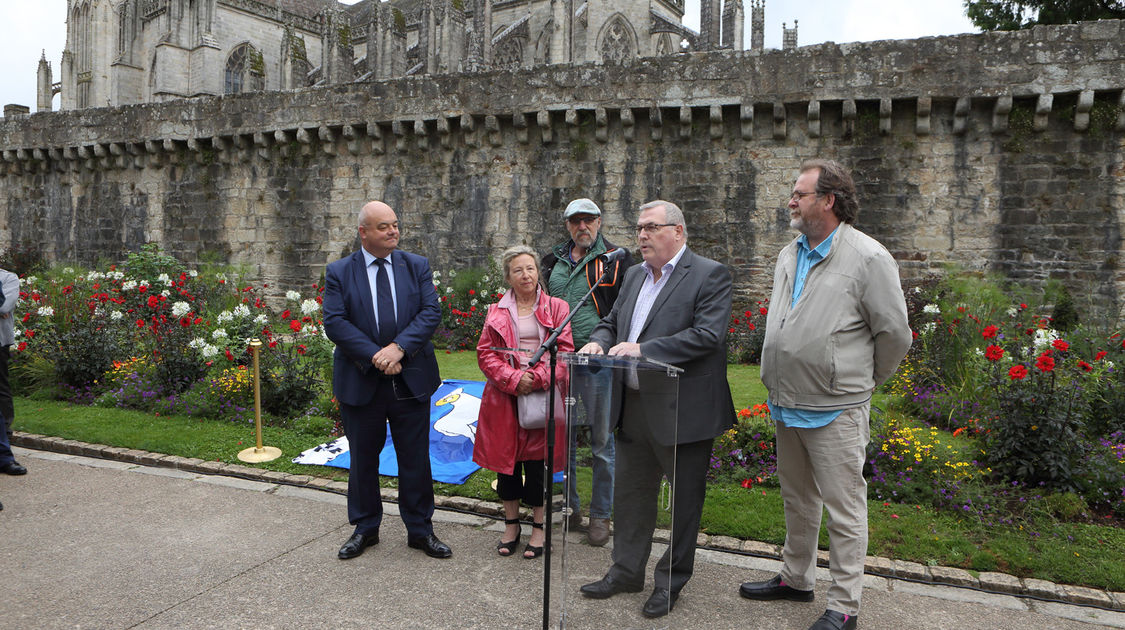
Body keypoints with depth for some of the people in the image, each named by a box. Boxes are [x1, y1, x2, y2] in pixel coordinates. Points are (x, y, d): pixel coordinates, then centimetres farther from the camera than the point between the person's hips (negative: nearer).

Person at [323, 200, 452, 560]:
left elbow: (431, 312, -6)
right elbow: (335, 322, -10)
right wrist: (375, 356, -19)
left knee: (416, 460, 8)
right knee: (363, 460, 13)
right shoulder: (339, 272, 0)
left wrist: (399, 347, -20)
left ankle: (420, 530, 24)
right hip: (360, 383, -1)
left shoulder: (417, 266, 4)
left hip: (411, 381, 1)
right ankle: (365, 528, 31)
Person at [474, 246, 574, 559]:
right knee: (506, 460, 8)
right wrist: (513, 378, -12)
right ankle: (511, 525, 24)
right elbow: (485, 352, 3)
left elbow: (564, 350, -2)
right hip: (505, 398, 2)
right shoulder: (497, 312, 9)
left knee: (538, 461, 3)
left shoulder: (556, 308, 5)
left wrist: (537, 377, -16)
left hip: (543, 395, -2)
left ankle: (538, 527, 18)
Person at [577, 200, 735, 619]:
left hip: (683, 412, -7)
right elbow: (611, 322, 21)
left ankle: (671, 581, 26)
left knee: (684, 499, 9)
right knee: (630, 493, 17)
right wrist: (599, 342, -3)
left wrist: (643, 349, -26)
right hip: (634, 408, 7)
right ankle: (626, 571, 34)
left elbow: (708, 334, -22)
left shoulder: (709, 275, -10)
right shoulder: (634, 276, 13)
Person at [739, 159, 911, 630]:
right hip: (786, 405, 8)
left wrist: (862, 383, 4)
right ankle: (796, 578, 37)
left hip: (835, 410, -8)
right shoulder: (789, 255, 11)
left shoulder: (867, 258, -12)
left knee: (844, 507, 2)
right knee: (797, 498, 21)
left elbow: (895, 333, -8)